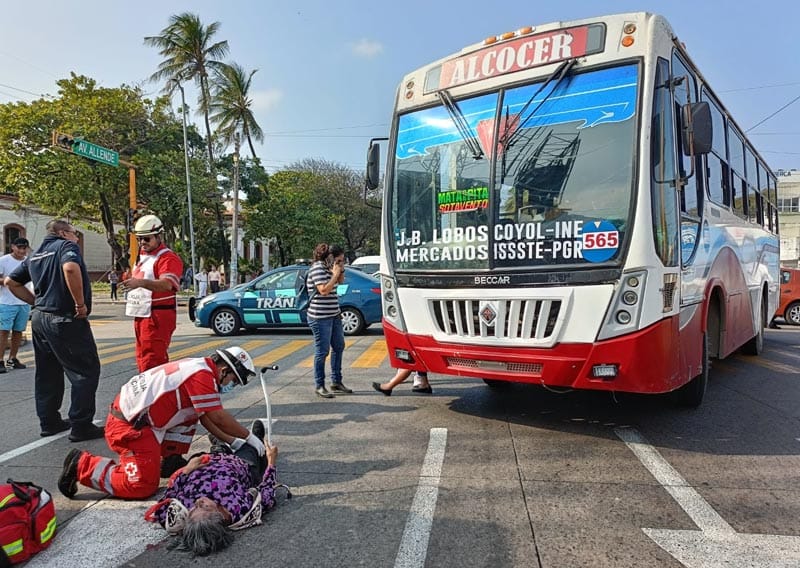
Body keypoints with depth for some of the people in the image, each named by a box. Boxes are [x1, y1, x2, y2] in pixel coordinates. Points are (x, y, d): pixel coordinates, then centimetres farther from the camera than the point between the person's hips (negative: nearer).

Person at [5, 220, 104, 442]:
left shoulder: (35, 255, 17)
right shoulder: (66, 246, -8)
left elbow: (11, 282, 21)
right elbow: (70, 268, -30)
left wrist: (37, 302, 15)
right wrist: (81, 304, -23)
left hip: (40, 318, 9)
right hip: (65, 320, -9)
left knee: (47, 374, 16)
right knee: (86, 372, -2)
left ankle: (49, 422, 25)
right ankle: (81, 427, -1)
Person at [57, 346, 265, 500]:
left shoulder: (199, 366, 11)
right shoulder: (202, 375, -19)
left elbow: (207, 417, 16)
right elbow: (219, 418, -18)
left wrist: (232, 441, 15)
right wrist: (249, 437, -5)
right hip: (129, 426, -10)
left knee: (191, 413, 15)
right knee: (143, 486, -7)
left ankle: (169, 460, 18)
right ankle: (83, 465, 3)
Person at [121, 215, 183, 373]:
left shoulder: (168, 258, -13)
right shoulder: (142, 256, 21)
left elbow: (166, 284, -31)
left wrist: (140, 282, -44)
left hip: (157, 316, -10)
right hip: (141, 314, 10)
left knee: (151, 361, -13)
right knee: (142, 358, 17)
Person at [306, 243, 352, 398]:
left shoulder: (328, 268, 11)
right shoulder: (317, 269, -14)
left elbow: (340, 281, 25)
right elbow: (324, 290, -24)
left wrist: (341, 270, 7)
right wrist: (335, 273, -15)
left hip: (334, 315, 10)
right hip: (320, 318, -10)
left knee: (339, 347, 15)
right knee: (322, 352, -1)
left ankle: (336, 382, 27)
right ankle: (319, 386, 10)